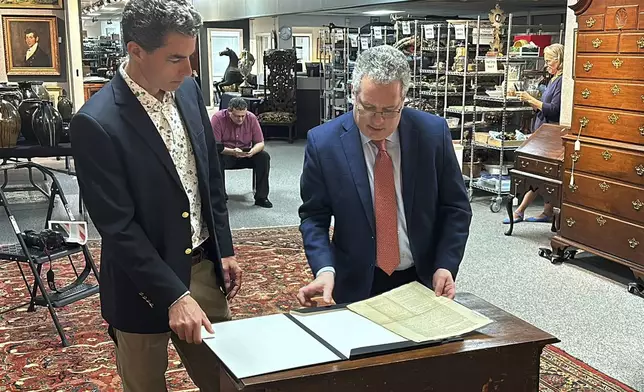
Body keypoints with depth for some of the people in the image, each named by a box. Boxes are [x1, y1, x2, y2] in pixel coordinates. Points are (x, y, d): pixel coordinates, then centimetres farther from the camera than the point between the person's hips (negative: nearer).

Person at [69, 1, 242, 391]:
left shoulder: (188, 90, -1)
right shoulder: (97, 123, -21)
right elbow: (118, 227, -20)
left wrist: (225, 249, 10)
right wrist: (174, 295, -22)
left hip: (203, 266, 6)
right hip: (144, 286, -5)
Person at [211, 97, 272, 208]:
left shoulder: (251, 118, -10)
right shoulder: (218, 118, -19)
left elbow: (260, 143, -7)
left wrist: (252, 151, -31)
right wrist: (233, 152, -40)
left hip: (245, 154, 3)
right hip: (225, 153, -3)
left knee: (264, 157, -22)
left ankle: (261, 197, -14)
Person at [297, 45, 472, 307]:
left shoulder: (433, 133, -10)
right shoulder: (323, 142, -12)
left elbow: (455, 207, -1)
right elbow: (313, 217, -5)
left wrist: (446, 265, -12)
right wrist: (325, 270, -20)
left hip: (423, 280, 2)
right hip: (357, 286, -1)